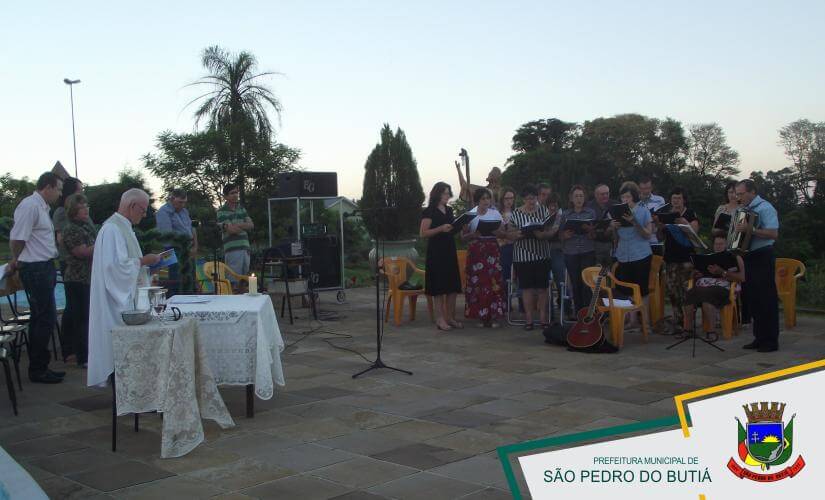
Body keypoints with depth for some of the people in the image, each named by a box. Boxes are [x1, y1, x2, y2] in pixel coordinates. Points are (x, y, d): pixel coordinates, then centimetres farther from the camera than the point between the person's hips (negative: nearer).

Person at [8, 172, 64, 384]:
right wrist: (15, 261, -2)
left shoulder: (41, 207, 15)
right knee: (46, 319, -6)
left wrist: (16, 263, 9)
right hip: (35, 269, -10)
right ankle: (38, 369, 3)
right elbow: (17, 239, -18)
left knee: (40, 319, 14)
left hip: (44, 268, 10)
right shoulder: (30, 206, -16)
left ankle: (38, 368, 22)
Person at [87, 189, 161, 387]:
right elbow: (116, 264, -24)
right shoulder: (112, 229, -17)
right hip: (117, 301, -10)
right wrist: (142, 261, -14)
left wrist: (144, 260, 11)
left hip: (125, 296, 10)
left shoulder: (123, 227, 16)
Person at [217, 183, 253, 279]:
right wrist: (243, 226, -3)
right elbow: (230, 229, -13)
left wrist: (237, 225, -9)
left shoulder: (242, 209, 18)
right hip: (232, 249, -6)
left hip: (245, 247, 6)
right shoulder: (221, 211, -1)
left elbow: (251, 225, 5)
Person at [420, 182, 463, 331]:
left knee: (453, 285, 5)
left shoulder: (449, 210, 15)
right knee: (439, 286, -6)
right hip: (436, 251, -7)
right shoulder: (429, 211, -5)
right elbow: (423, 233, -11)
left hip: (450, 250, 7)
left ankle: (451, 317, 12)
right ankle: (440, 319, -2)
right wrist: (441, 228, -22)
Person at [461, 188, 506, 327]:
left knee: (493, 281, -6)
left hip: (492, 249, 1)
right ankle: (481, 315, 4)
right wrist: (474, 234, -14)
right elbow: (463, 236, 5)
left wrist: (495, 231, -13)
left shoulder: (495, 214, 8)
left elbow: (503, 233, 8)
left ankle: (493, 316, 0)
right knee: (477, 282, -5)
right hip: (476, 251, -1)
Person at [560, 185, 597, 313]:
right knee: (575, 285, 3)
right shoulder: (566, 214, 10)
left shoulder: (591, 213, 6)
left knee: (587, 284, -7)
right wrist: (565, 235, -10)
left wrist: (589, 230, -16)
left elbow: (595, 234, 4)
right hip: (571, 253, 1)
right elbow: (561, 236, 11)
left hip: (588, 252, -1)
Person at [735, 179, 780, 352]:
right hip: (749, 258, 9)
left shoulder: (765, 208, -10)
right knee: (753, 299, 11)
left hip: (763, 258, -9)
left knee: (767, 300, -5)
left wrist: (751, 230, -30)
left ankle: (771, 341, -1)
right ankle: (759, 338, 18)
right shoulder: (745, 209, 15)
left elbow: (774, 233, -22)